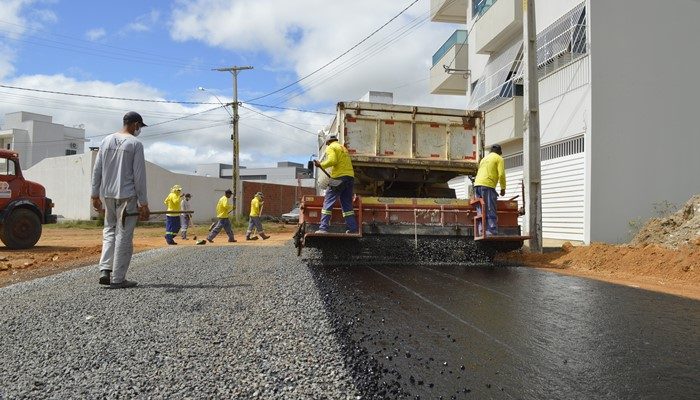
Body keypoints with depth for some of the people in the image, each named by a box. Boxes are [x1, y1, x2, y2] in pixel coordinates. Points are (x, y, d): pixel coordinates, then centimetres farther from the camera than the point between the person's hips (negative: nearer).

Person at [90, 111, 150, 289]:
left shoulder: (106, 141, 10)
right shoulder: (135, 144, -7)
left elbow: (97, 170, 11)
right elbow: (139, 176, -10)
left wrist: (95, 194, 17)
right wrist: (143, 203, -7)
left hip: (107, 195, 6)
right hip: (127, 196, -6)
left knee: (109, 231, 18)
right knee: (124, 236, 0)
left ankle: (105, 271, 7)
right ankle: (117, 279, 4)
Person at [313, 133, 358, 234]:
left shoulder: (331, 147, 3)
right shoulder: (343, 148, 27)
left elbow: (332, 160, -15)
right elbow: (345, 163, 19)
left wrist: (321, 165, -4)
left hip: (339, 177, -7)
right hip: (350, 176, 7)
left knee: (328, 203, -5)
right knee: (347, 205, 12)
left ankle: (323, 228, -11)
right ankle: (353, 228, 9)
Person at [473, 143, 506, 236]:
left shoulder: (484, 159, 28)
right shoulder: (499, 159, 7)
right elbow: (501, 174, -6)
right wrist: (503, 188, 5)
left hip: (477, 185, 7)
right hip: (487, 186, -7)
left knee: (481, 213, 5)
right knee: (491, 213, -11)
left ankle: (480, 234, 0)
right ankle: (492, 234, -18)